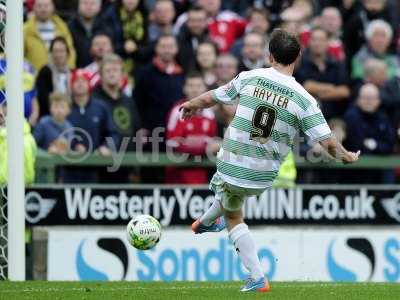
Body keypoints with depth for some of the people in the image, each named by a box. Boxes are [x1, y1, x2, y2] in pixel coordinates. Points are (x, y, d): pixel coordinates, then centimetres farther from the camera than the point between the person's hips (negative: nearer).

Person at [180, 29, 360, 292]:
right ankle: (207, 222, 53)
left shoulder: (249, 78, -7)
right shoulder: (303, 99, -11)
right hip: (264, 177, 1)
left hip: (231, 168, -1)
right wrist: (348, 157, 8)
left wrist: (192, 105, 31)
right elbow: (328, 142, -14)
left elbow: (211, 98, 9)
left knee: (233, 216, 25)